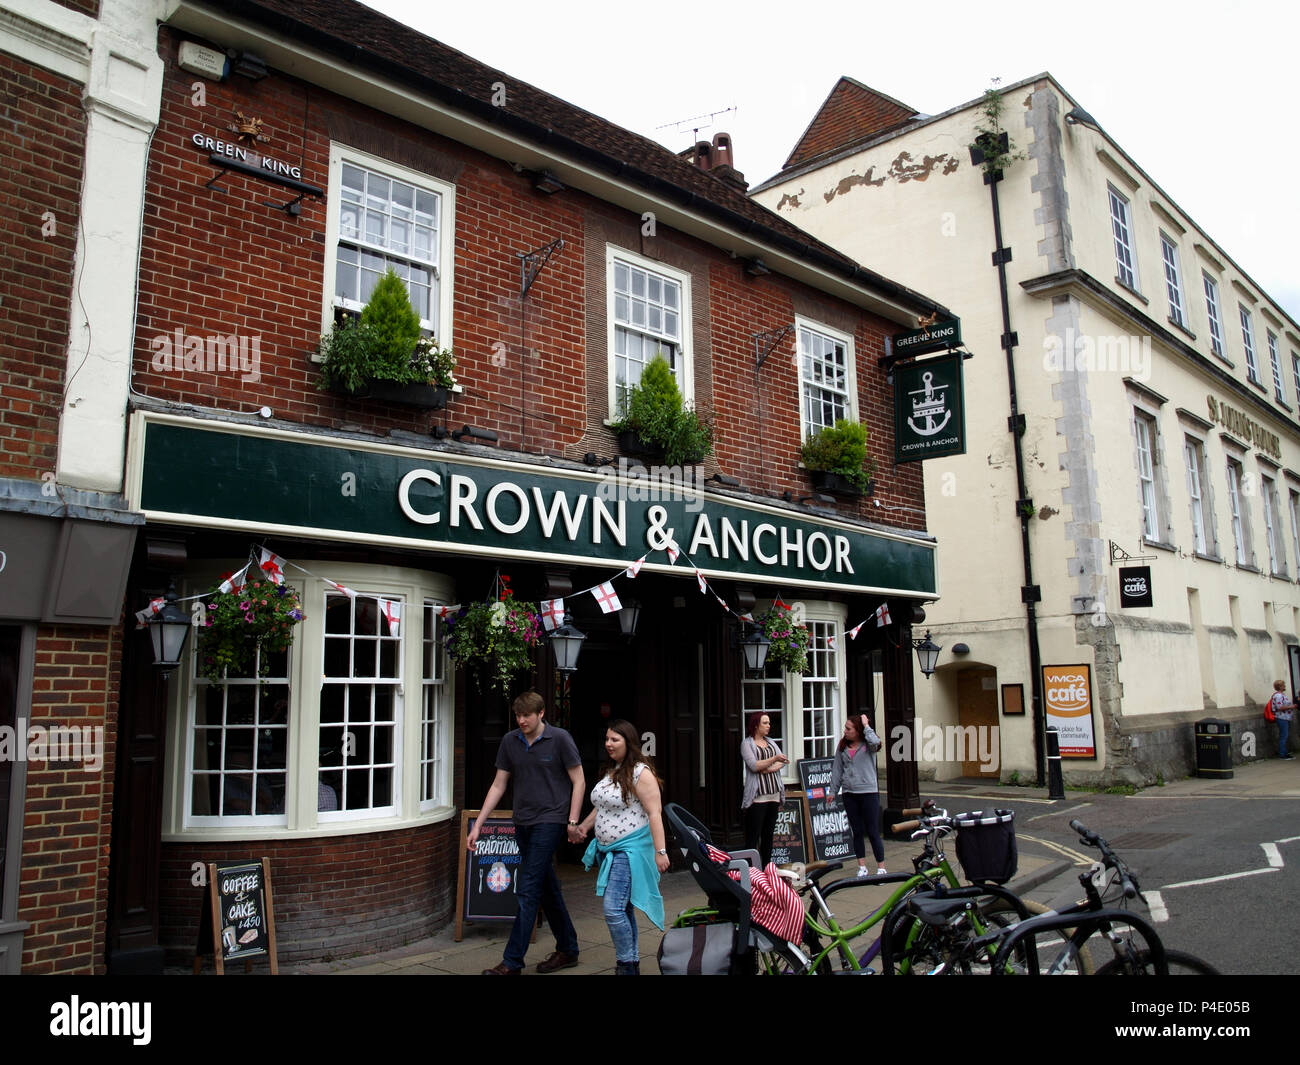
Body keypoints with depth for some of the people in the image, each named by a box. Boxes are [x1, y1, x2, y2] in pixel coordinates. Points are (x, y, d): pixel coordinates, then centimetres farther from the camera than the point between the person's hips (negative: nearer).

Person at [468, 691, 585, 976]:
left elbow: (578, 782, -3)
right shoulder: (510, 741, 5)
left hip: (550, 821, -6)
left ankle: (512, 962, -4)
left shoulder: (559, 738, -8)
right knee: (547, 889, 13)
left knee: (528, 890, -9)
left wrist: (572, 821, -10)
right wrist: (477, 825, 5)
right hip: (523, 822, 6)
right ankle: (568, 950, 27)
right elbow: (498, 785, 10)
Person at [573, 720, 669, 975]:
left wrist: (660, 851, -23)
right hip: (610, 850, 9)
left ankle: (626, 966, 1)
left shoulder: (640, 772, -15)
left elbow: (654, 813, -19)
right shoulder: (611, 771, 12)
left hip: (630, 850, -9)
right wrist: (584, 825, 16)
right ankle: (632, 964, 27)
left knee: (614, 909, -13)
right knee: (622, 910, 15)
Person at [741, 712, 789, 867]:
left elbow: (782, 761, 6)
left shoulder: (771, 742, 19)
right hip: (757, 795, -6)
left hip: (774, 794, 6)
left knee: (768, 834, 9)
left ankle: (767, 868, 15)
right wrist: (774, 759, -22)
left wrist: (769, 768, -11)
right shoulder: (747, 743, 0)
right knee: (753, 836, -8)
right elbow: (753, 765, -14)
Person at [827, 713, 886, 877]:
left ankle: (881, 868, 7)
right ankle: (862, 867, 19)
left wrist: (866, 725, -16)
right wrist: (832, 791, 12)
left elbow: (875, 742, -30)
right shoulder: (842, 746, 8)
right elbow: (837, 770, 13)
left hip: (869, 792, -4)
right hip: (849, 794, 4)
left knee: (873, 832, -1)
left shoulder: (868, 746, -4)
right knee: (856, 832, 10)